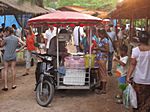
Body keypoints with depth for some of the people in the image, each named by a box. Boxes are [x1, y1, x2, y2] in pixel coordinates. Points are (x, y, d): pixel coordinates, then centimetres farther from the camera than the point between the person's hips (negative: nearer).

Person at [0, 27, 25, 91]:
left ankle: (5, 86, 3)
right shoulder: (16, 38, -1)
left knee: (5, 70, 4)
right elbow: (24, 44, 2)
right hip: (13, 56, 3)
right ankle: (13, 84, 17)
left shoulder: (6, 39, -13)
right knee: (13, 69, 10)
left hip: (6, 56, -3)